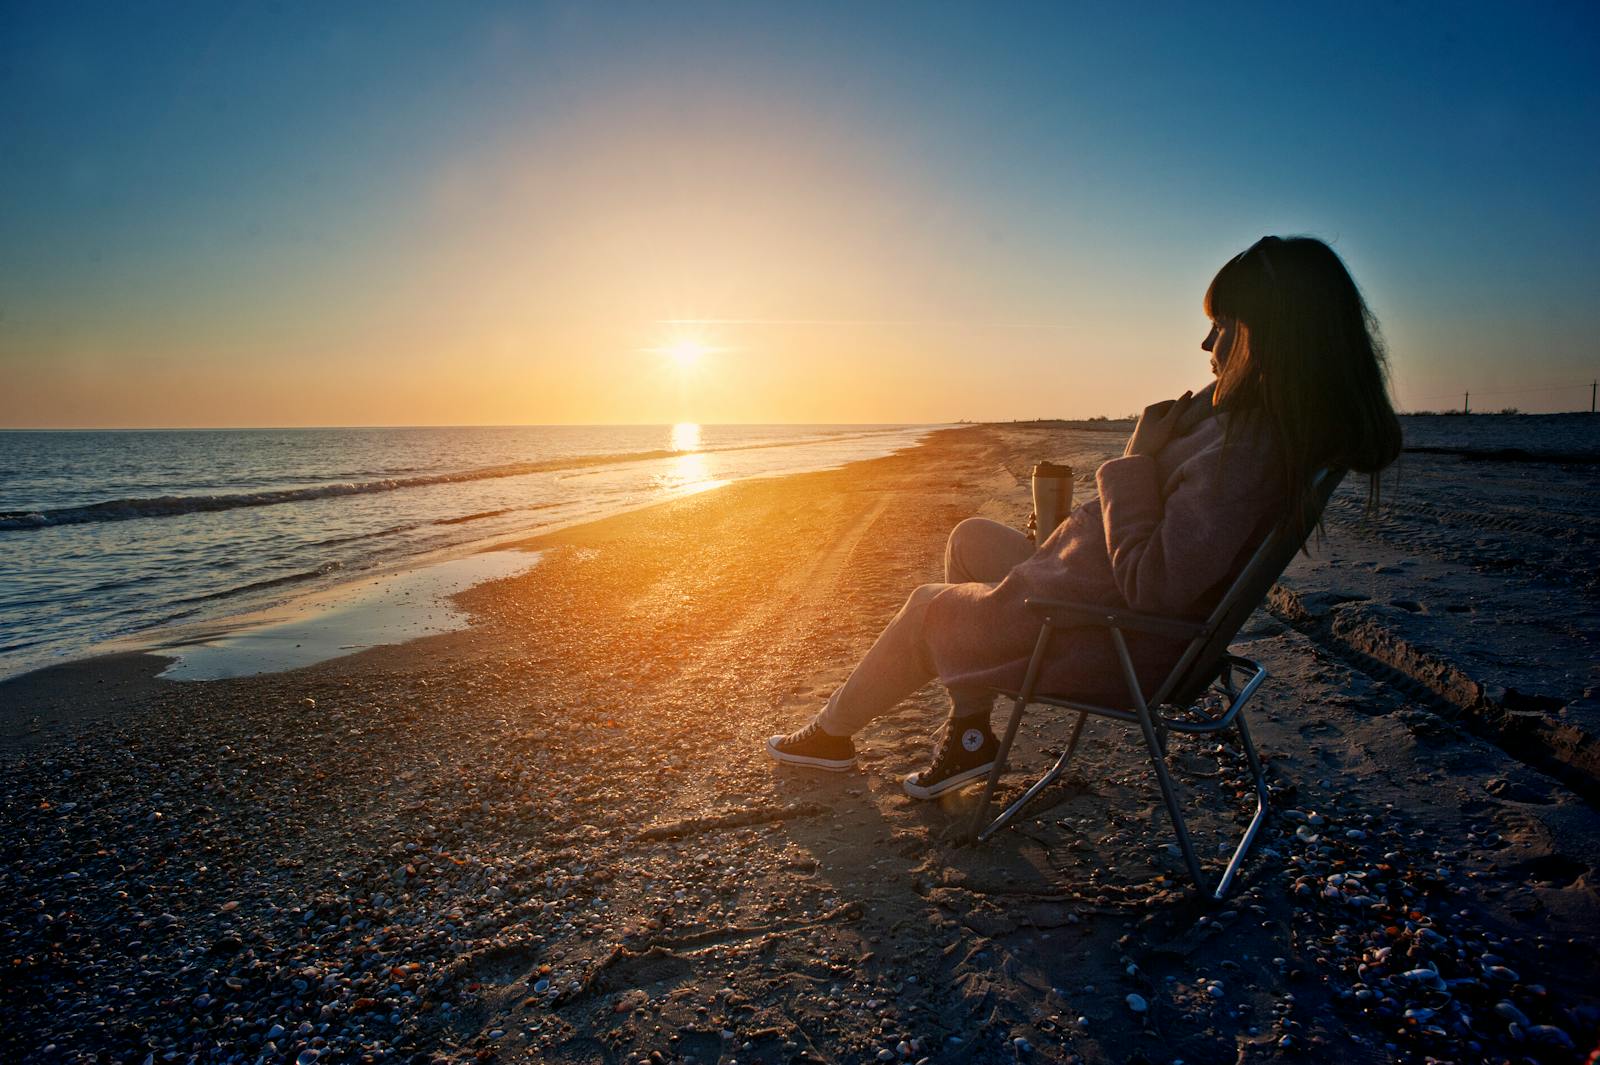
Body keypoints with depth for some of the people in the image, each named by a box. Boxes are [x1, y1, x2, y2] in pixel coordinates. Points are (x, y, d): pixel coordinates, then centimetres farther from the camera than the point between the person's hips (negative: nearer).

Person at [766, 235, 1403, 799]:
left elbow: (1152, 587, -30)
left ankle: (834, 731, 37)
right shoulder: (1276, 426, 0)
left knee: (927, 609, 10)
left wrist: (1137, 459, -22)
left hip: (1114, 645, -10)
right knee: (971, 537, 20)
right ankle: (967, 732, 19)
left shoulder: (1245, 450, -32)